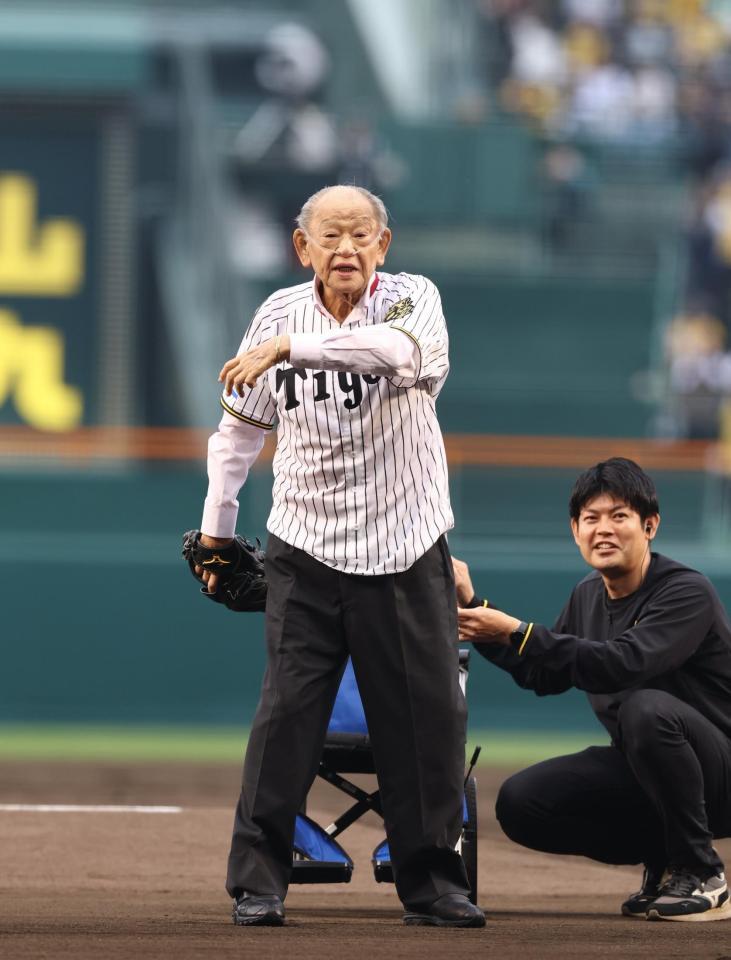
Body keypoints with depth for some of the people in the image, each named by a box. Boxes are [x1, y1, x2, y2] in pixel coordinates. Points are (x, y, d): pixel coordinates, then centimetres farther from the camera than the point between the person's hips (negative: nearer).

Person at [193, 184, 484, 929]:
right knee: (287, 710, -6)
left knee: (428, 714, 1)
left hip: (406, 552, -1)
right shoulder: (280, 313, 2)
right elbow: (242, 423, 13)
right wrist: (217, 525, 14)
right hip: (306, 551, 1)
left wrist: (291, 345, -36)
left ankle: (431, 881, 13)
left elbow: (405, 351, -32)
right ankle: (257, 880, -1)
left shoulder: (411, 299, -7)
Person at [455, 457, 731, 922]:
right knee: (520, 802, -12)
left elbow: (623, 664, -34)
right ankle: (664, 862, 6)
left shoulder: (687, 592, -18)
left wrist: (516, 632, -34)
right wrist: (473, 604, 8)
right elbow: (543, 675, 19)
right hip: (638, 773, 7)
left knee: (646, 708, -37)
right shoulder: (589, 596, 7)